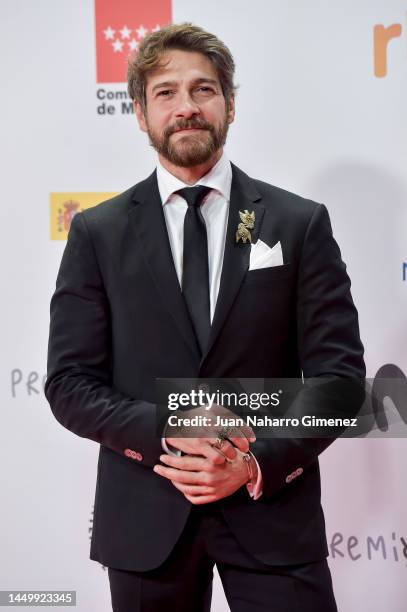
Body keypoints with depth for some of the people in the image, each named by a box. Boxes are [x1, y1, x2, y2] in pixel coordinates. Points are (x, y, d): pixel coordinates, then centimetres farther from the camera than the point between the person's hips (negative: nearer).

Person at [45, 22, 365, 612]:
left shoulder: (301, 223, 1)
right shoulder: (97, 232, 2)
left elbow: (338, 371, -2)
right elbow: (70, 381, -1)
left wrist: (260, 464, -15)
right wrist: (167, 435, -17)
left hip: (273, 510, 0)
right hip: (144, 517, 1)